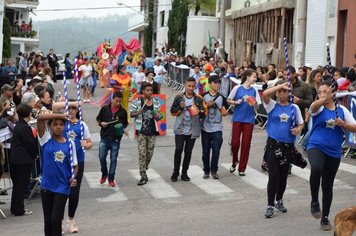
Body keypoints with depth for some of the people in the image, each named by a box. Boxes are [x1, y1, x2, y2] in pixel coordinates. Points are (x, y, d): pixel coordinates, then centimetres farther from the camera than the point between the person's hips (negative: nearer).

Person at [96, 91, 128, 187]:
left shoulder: (123, 111, 0)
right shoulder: (105, 109, 0)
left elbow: (125, 123, 11)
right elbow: (98, 119, 10)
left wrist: (122, 127, -10)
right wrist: (101, 123, -10)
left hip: (116, 139, 0)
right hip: (104, 138, 0)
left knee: (113, 160, 4)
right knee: (102, 157, 1)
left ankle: (111, 179, 15)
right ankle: (104, 174, 27)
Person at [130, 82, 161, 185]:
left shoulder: (156, 101, 7)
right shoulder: (137, 101, -4)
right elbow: (131, 114, 1)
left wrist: (157, 116, -7)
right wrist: (137, 113, -18)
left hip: (152, 131, 4)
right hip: (141, 131, -4)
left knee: (150, 153, 9)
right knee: (142, 153, -8)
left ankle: (143, 171, 32)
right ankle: (143, 176, -5)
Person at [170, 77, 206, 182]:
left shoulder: (199, 99, 3)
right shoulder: (179, 97, 2)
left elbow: (204, 113, 3)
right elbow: (172, 111, 3)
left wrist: (199, 112, -18)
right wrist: (180, 107, -14)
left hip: (192, 130, 1)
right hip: (180, 129, -1)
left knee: (188, 151, 7)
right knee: (178, 149, -8)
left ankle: (184, 173, 18)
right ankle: (175, 172, 5)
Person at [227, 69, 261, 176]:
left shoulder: (254, 90, 3)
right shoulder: (237, 88, -3)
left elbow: (257, 106, 5)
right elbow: (228, 101, 4)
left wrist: (253, 103, -16)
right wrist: (236, 102, -15)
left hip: (249, 120, 2)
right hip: (237, 119, -2)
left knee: (246, 144, 2)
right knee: (235, 143, -3)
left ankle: (242, 168, 13)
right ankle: (234, 161, 26)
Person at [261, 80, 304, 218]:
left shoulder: (294, 108, 6)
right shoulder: (272, 106, 0)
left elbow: (301, 124, 13)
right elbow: (265, 94, -19)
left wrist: (298, 129, -8)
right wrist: (280, 85, -17)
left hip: (288, 145, 3)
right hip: (273, 144, -3)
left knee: (283, 176, 13)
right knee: (273, 176, -9)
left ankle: (279, 201, 33)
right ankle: (270, 205, 1)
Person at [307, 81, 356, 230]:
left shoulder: (342, 110, 4)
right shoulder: (318, 108, -3)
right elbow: (314, 106, -29)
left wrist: (343, 124, -14)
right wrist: (325, 99, -47)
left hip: (334, 152, 3)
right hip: (316, 147, -3)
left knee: (328, 186, 11)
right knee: (316, 169, -35)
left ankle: (325, 218, 28)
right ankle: (314, 201, -13)